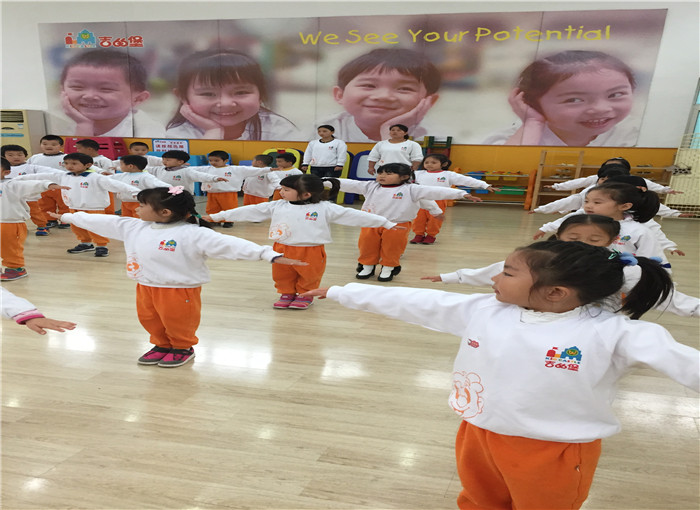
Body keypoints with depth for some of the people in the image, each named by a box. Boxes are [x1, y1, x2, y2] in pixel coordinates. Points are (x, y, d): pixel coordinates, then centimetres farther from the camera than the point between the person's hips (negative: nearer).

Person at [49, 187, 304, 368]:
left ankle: (183, 349, 35)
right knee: (150, 320, 19)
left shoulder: (193, 234, -24)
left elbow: (230, 245, -33)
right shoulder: (133, 227, 0)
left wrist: (269, 255, -42)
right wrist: (69, 217, 25)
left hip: (179, 291, -7)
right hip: (146, 287, 7)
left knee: (178, 324, 8)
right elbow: (103, 222, 15)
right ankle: (162, 346, 43)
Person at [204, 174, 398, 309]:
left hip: (310, 252, -3)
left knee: (309, 277, 11)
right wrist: (218, 216, 8)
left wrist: (386, 223, -14)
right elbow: (250, 211, 6)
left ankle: (304, 295, 37)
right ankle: (287, 293, 40)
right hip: (282, 250, 3)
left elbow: (354, 216, -11)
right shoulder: (276, 206, 1)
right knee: (282, 277, 14)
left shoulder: (325, 209, -10)